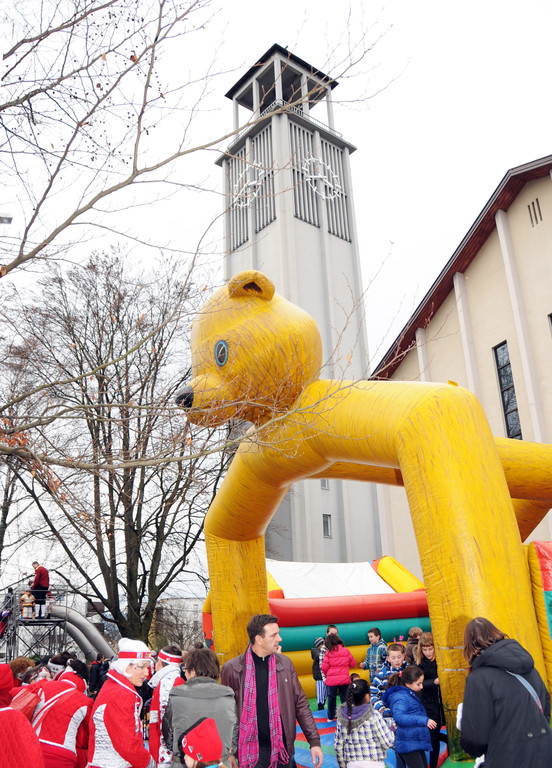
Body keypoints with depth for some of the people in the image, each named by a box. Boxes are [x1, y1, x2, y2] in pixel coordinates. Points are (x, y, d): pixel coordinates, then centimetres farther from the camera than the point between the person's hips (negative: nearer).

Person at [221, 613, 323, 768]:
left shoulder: (285, 663, 2)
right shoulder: (232, 668, -8)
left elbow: (300, 704, 6)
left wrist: (314, 741, 2)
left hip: (283, 749, 3)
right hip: (251, 752, -3)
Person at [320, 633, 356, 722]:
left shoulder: (328, 652, -9)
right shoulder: (346, 651, -4)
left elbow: (324, 667, -6)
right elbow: (353, 664, 4)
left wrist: (327, 675, 14)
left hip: (331, 679, -1)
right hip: (344, 679, 1)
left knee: (331, 698, 13)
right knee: (344, 698, 11)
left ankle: (330, 717, 22)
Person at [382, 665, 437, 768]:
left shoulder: (411, 695, 15)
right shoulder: (400, 697, -18)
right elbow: (399, 717, -34)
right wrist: (424, 720, -37)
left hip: (417, 744, 10)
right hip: (408, 745, -10)